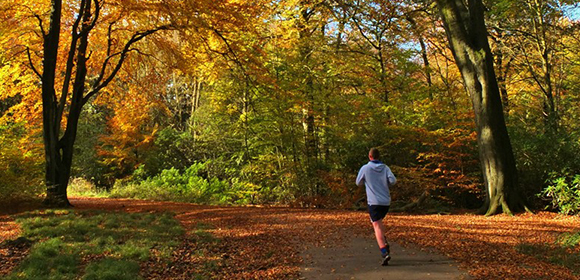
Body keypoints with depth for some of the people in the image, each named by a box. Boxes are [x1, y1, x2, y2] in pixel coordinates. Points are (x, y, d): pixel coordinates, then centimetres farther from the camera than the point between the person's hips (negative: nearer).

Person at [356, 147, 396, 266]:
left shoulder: (365, 168, -2)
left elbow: (358, 183, 8)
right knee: (379, 222, 27)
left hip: (374, 202, -5)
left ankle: (385, 253, -21)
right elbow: (393, 180, -7)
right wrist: (385, 184, 13)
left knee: (377, 227, -8)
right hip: (386, 202, 5)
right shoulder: (385, 168, 6)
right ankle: (384, 244, 18)